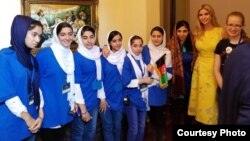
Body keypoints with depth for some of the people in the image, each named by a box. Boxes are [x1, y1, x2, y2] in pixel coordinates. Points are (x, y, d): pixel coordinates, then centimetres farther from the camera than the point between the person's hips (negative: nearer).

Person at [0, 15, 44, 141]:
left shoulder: (31, 59, 8)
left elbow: (36, 87, 6)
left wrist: (40, 115, -2)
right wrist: (27, 118, -14)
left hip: (32, 121, 6)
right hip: (12, 123, -6)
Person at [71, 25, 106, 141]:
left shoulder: (98, 54, 3)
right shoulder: (76, 57, -14)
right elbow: (76, 84, -17)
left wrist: (102, 98, 9)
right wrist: (83, 109, -17)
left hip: (94, 101, 6)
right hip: (81, 103, -6)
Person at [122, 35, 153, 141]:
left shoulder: (142, 59, 8)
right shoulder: (127, 60, -12)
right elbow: (125, 82, -19)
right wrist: (142, 80, -16)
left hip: (142, 97, 6)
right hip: (131, 99, -6)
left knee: (142, 127, 13)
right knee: (134, 129, -2)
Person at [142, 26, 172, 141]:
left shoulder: (167, 52, 5)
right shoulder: (145, 49, 2)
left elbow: (170, 72, 4)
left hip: (160, 89, 0)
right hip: (148, 87, 0)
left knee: (160, 116, 1)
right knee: (151, 116, 9)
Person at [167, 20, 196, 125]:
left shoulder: (192, 45, 4)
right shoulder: (171, 46, -9)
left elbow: (195, 63, 10)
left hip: (189, 82, 4)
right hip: (177, 83, -3)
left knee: (188, 109, 15)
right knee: (176, 109, 9)